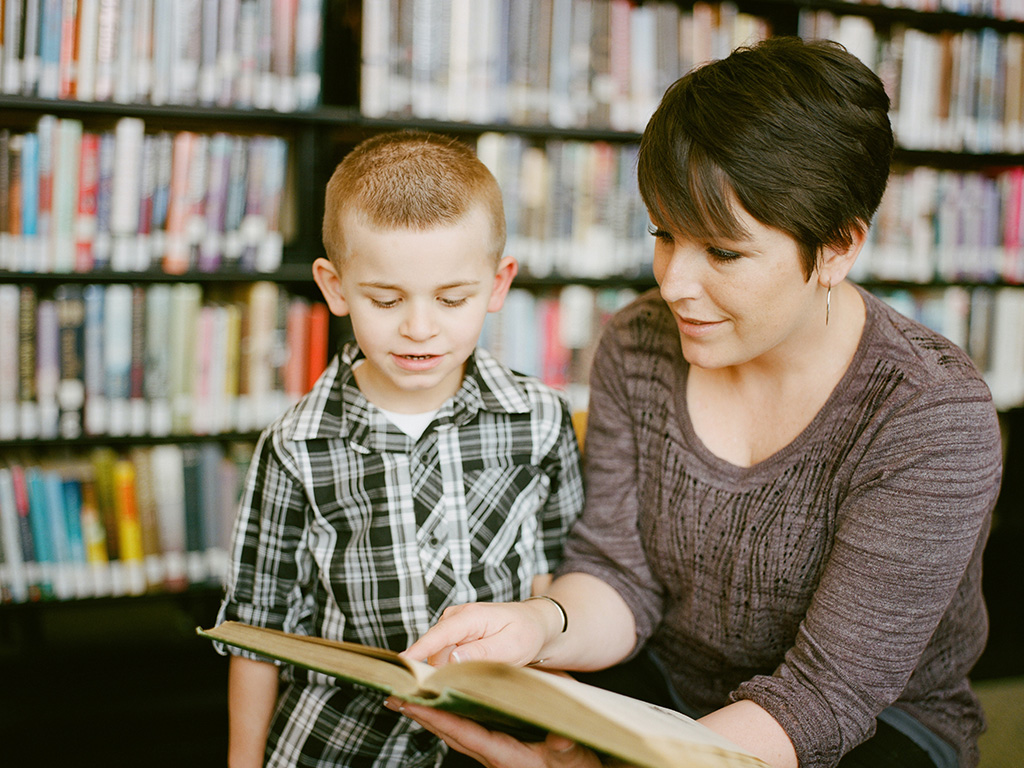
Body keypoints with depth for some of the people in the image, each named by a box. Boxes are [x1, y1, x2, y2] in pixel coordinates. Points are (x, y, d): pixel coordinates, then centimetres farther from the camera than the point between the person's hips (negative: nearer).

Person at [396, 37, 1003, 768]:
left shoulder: (936, 421, -22)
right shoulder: (637, 346, -6)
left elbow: (824, 698, -24)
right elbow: (619, 576, -5)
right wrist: (542, 624, -29)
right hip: (667, 695, 3)